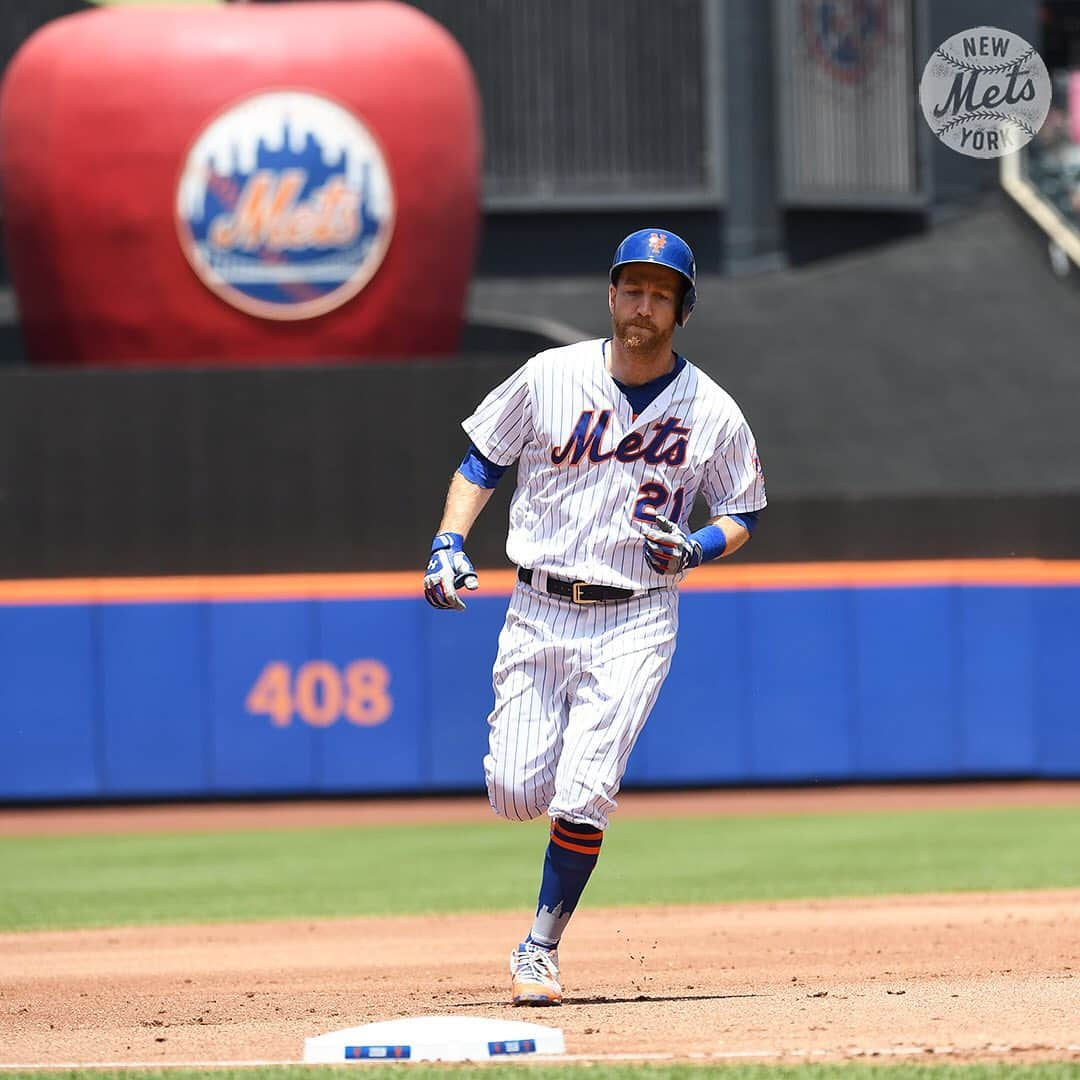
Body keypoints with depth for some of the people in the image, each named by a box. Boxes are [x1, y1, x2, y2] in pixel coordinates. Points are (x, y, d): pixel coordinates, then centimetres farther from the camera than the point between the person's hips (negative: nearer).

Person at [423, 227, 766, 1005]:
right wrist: (449, 544, -5)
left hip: (635, 624, -2)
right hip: (538, 612, 2)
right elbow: (483, 461, 9)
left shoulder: (713, 414, -3)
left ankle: (541, 950, 2)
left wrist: (693, 548, -12)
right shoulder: (549, 378, -2)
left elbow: (743, 517, 9)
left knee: (582, 796, -14)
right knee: (515, 791, -3)